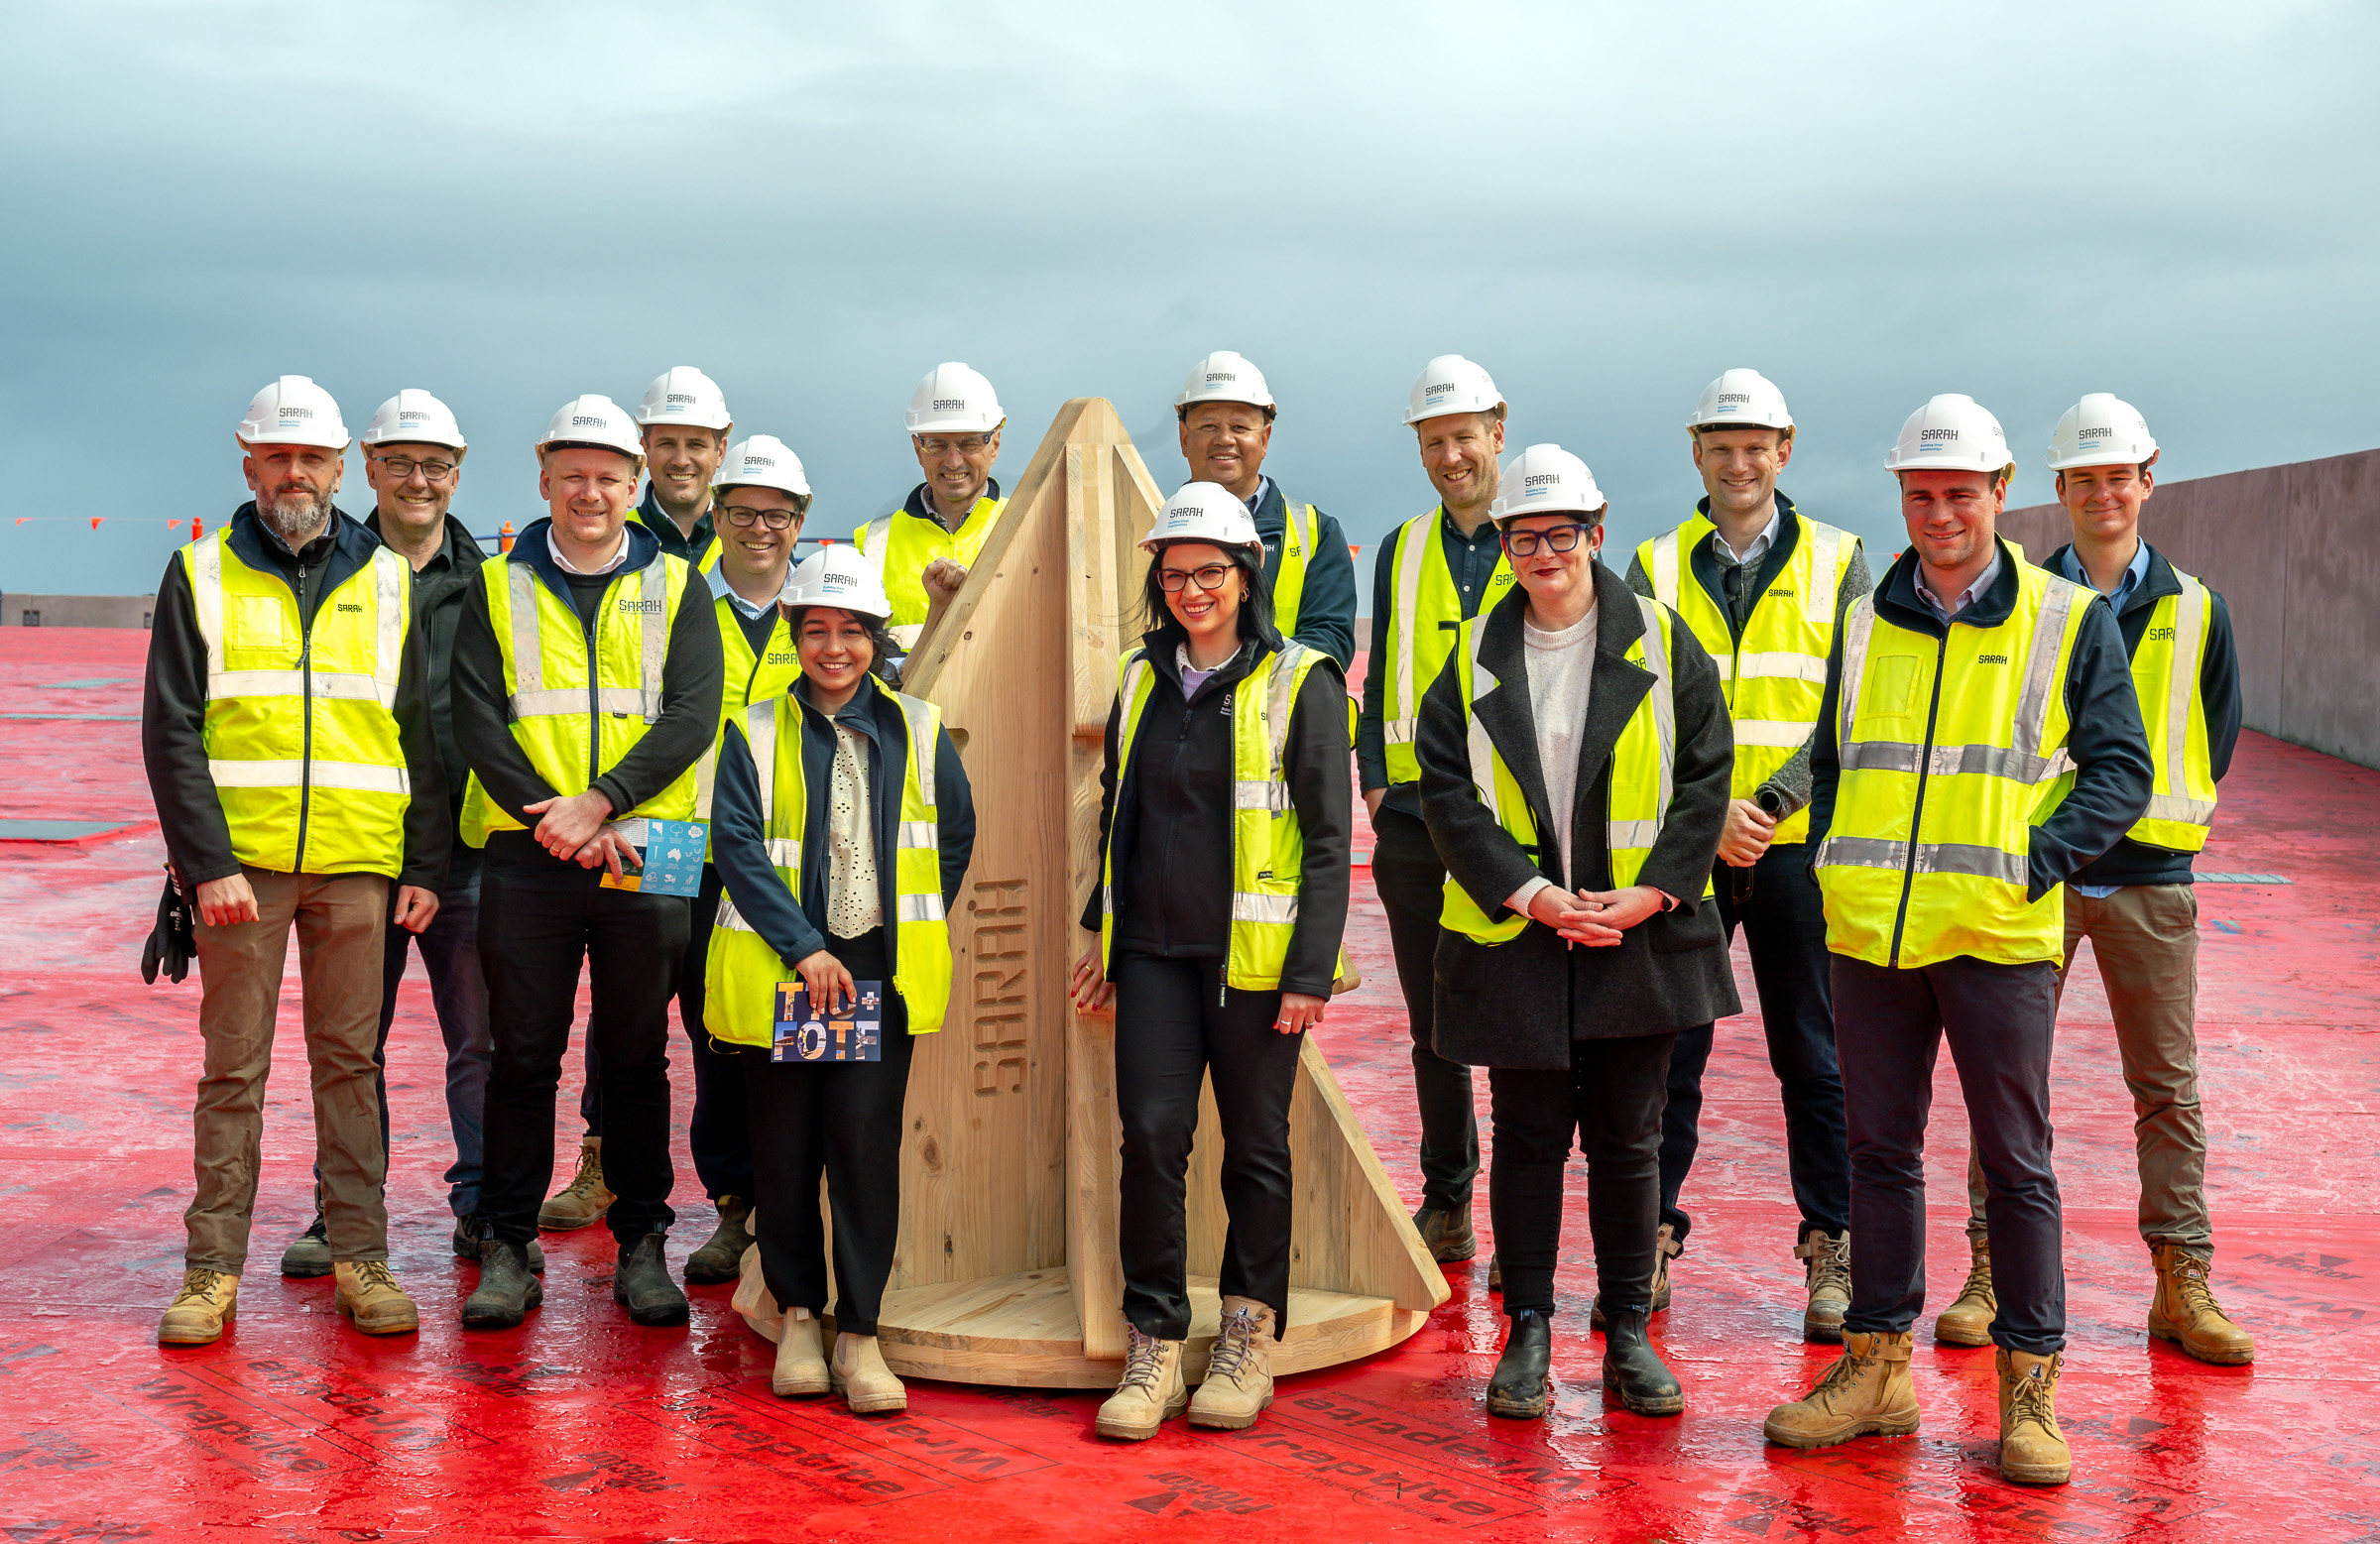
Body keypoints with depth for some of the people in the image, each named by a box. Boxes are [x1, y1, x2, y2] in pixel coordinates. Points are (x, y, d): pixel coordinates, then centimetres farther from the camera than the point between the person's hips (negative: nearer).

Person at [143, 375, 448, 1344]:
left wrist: (425, 865, 3)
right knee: (233, 1067, 4)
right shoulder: (200, 576, 6)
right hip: (240, 863, -1)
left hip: (357, 864, 1)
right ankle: (213, 1265, 12)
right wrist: (207, 862, -10)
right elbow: (171, 733, 0)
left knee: (349, 1060, 5)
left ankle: (361, 1258, 10)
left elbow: (420, 734, 10)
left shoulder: (387, 582, 10)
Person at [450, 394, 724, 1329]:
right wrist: (552, 816, -12)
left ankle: (641, 1246, 17)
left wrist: (598, 804, -14)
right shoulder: (498, 588, 9)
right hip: (526, 857, 0)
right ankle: (507, 1246, 15)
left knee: (638, 1060, 7)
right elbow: (476, 720, 0)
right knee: (522, 1059, 4)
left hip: (644, 856, 0)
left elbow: (692, 716, -3)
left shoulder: (676, 590, 8)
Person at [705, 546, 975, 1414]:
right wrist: (803, 948, -13)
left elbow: (955, 836, 15)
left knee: (866, 1139, -6)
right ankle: (798, 1315, 23)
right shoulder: (755, 732, 2)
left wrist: (918, 928, 9)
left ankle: (859, 1334, 3)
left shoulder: (917, 731, 7)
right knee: (785, 1147, 6)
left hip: (881, 970, 0)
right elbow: (737, 845, -6)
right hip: (778, 969, 0)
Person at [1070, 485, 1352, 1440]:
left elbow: (1329, 836, -5)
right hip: (1154, 949, 4)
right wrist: (1104, 938, 15)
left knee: (1255, 1145, 6)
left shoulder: (1298, 682, -3)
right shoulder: (1141, 680, 12)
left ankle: (1249, 1339, 20)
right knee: (1151, 1134, -3)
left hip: (1255, 955, -3)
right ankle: (1153, 1347, 8)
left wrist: (1311, 969, -11)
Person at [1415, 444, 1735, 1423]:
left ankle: (1628, 1331, 21)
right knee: (1528, 1138, 7)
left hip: (1641, 934, 0)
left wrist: (1652, 890, -11)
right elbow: (1446, 791, -1)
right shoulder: (1474, 659, 4)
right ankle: (1527, 1333, 18)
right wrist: (1528, 892, -12)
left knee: (1627, 1139, 8)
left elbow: (1705, 777, 0)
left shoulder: (1662, 644, 2)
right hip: (1514, 936, 0)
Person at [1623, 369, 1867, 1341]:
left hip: (1798, 848, 0)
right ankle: (1649, 1236, 18)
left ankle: (1833, 1247, 18)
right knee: (1666, 1051, 6)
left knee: (1814, 1057, 7)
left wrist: (1768, 806, -15)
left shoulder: (1839, 563, 4)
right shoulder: (1656, 568, 6)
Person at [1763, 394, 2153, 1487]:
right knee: (1880, 1151, 11)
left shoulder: (2069, 621, 2)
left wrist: (2034, 863, -11)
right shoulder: (1865, 621, 12)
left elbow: (2120, 770, 2)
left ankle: (2032, 1386, 15)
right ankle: (1876, 1364, 22)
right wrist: (1834, 866, 5)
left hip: (1997, 936, -3)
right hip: (1869, 933, 3)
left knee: (2014, 1160, 3)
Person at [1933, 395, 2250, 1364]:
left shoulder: (2194, 611, 7)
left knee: (2167, 1085, 5)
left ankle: (2183, 1281, 13)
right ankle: (1993, 1272, 10)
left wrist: (2163, 817, 2)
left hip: (2149, 879, 1)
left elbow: (2213, 742, 13)